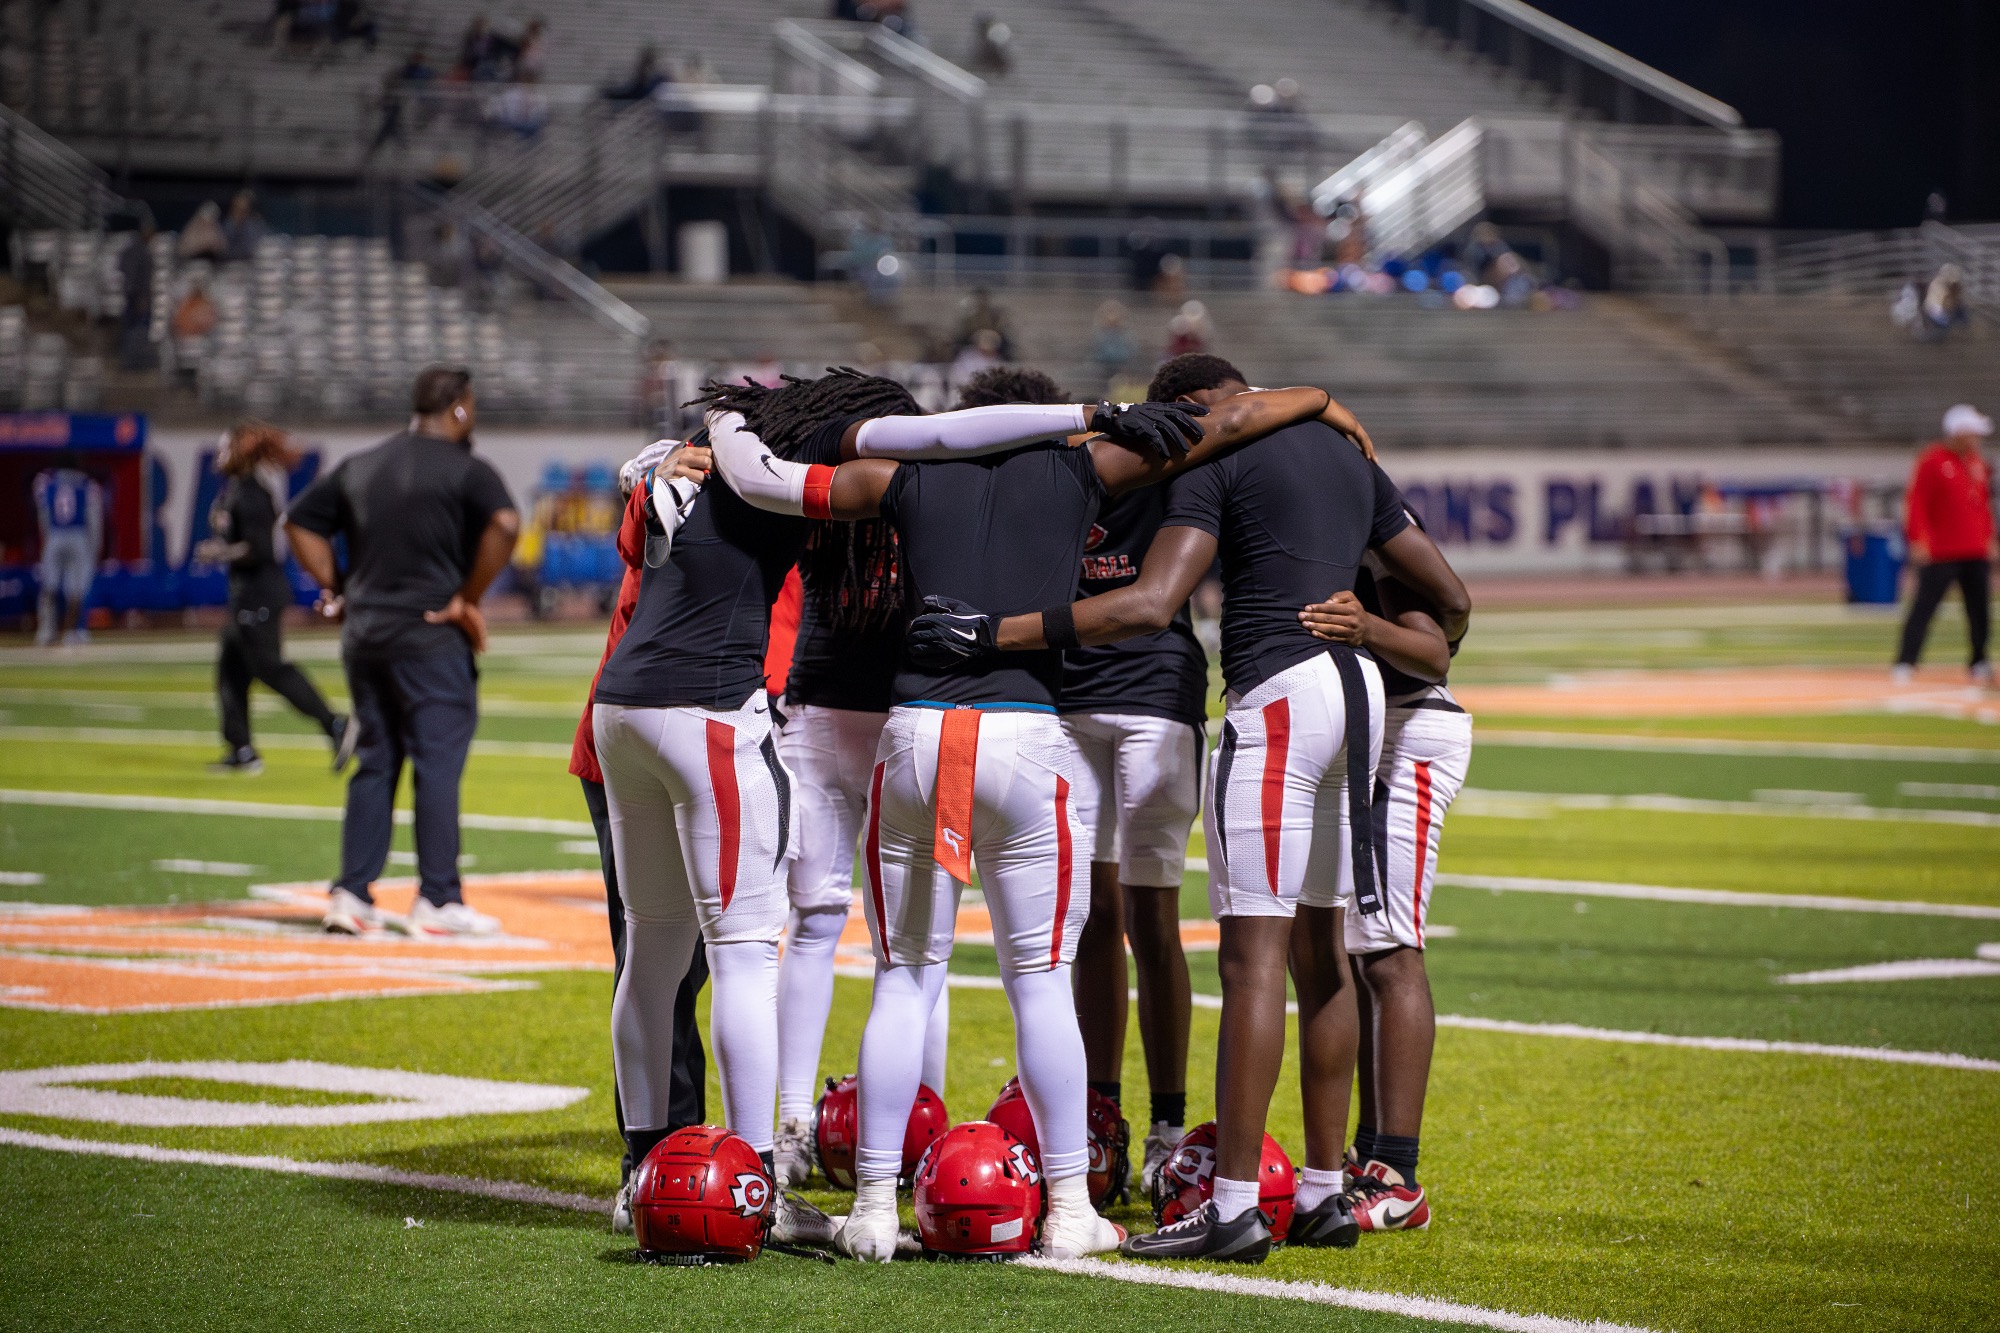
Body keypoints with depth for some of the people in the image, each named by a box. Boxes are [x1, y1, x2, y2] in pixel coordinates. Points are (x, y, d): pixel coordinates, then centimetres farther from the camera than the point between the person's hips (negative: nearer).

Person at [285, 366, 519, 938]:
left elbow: (299, 520, 17)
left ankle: (351, 894, 6)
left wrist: (335, 589, 14)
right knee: (438, 762, -3)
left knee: (374, 763, 11)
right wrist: (469, 598, -14)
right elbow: (505, 524, -21)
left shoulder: (361, 465, 15)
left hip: (363, 634, 6)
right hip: (431, 636, -6)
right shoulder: (464, 469, -5)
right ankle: (437, 901, -4)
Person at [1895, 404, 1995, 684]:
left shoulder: (1979, 463, 14)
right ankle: (1905, 664, -5)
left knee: (1980, 610, 8)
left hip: (1976, 553, 7)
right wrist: (1919, 541, -18)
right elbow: (1916, 503, -11)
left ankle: (1979, 664, 18)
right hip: (1940, 553, -7)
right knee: (1924, 607, -7)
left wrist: (1989, 539, 16)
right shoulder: (1931, 461, -8)